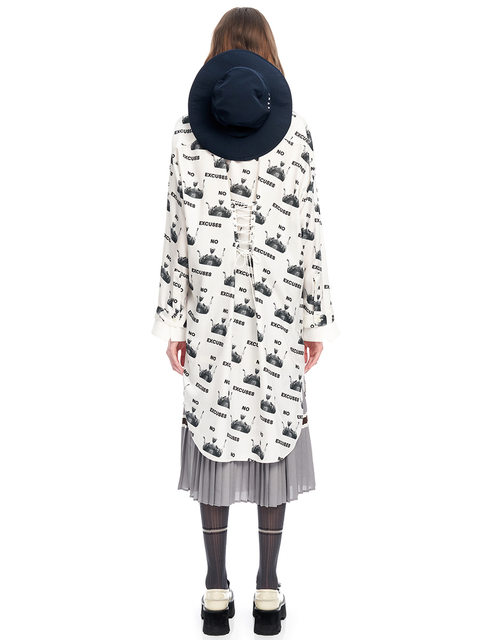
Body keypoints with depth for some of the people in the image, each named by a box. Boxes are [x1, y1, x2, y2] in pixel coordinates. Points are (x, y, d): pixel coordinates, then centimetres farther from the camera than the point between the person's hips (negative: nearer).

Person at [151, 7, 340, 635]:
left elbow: (178, 234, -3)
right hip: (278, 314, 0)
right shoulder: (296, 131, -3)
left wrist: (174, 321, 3)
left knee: (213, 435, 9)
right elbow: (310, 234, -3)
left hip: (211, 313, 0)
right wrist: (317, 319, 4)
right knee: (274, 434, 9)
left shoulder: (188, 133, -2)